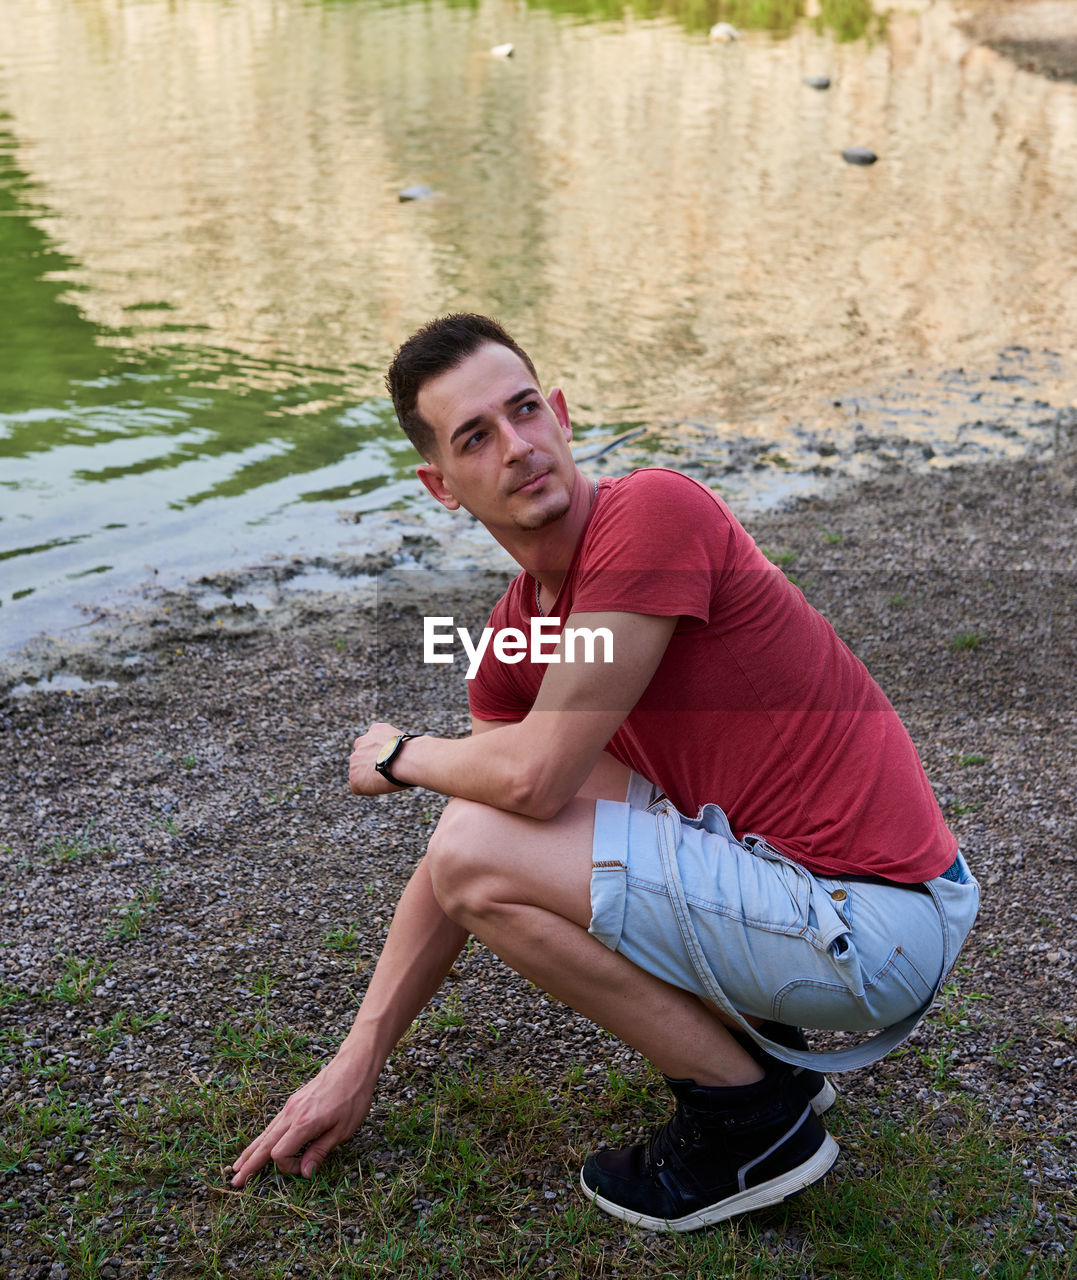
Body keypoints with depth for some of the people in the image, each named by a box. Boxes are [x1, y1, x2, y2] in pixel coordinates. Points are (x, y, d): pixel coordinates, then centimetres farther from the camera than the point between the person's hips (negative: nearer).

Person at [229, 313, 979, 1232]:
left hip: (871, 929, -9)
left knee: (487, 848, -15)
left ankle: (754, 1118, 1)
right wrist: (357, 1064, 14)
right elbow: (451, 875, 14)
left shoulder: (652, 511, -18)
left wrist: (397, 755, -1)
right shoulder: (516, 633, 8)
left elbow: (533, 776, -23)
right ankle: (751, 1041, 17)